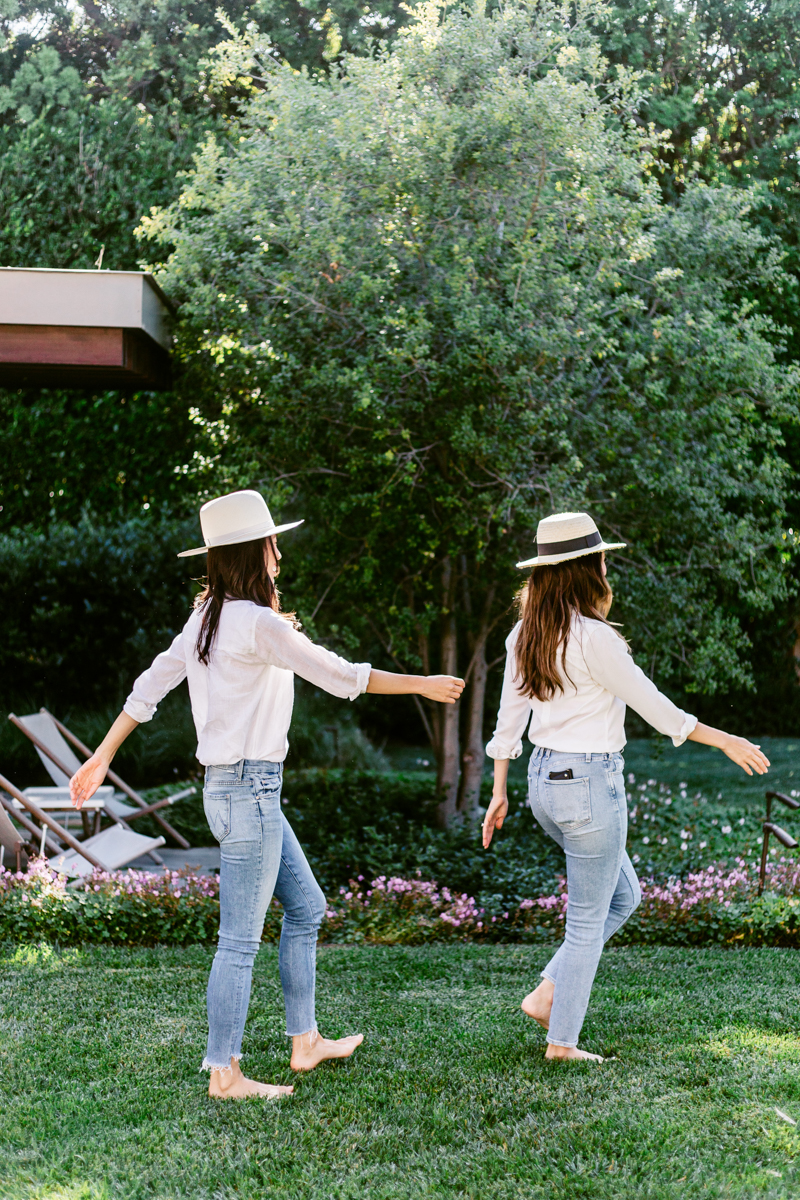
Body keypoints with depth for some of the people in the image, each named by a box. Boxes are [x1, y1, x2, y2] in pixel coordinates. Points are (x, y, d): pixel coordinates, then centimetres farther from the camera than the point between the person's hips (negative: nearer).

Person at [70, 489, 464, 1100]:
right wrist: (423, 684, -3)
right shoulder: (259, 623, -17)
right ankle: (224, 1074, 8)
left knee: (306, 907, 19)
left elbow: (149, 686, 13)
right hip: (250, 791, -10)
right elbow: (340, 676, -13)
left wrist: (104, 757, 20)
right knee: (241, 938, -1)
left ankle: (306, 1042, 28)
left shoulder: (207, 616, 9)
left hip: (236, 788, 10)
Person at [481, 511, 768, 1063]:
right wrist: (726, 741, -1)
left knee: (623, 895, 22)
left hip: (545, 779, 8)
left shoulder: (525, 633, 4)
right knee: (588, 919, 6)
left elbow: (508, 717, 10)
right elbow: (654, 706, -12)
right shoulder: (593, 636, -19)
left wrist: (499, 793, 18)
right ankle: (562, 1041, 15)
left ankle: (548, 992, 17)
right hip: (591, 782, -8)